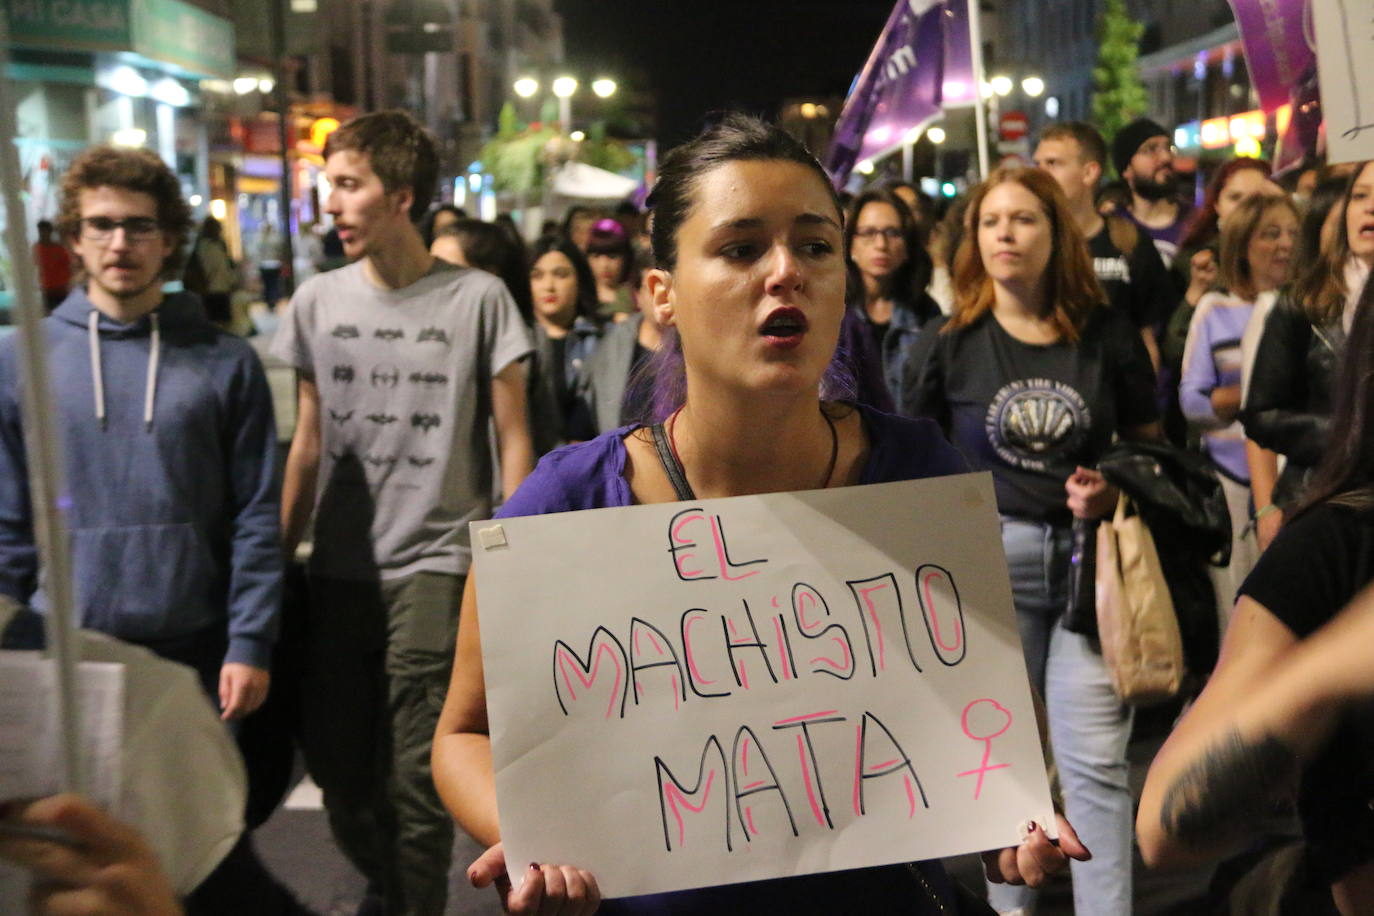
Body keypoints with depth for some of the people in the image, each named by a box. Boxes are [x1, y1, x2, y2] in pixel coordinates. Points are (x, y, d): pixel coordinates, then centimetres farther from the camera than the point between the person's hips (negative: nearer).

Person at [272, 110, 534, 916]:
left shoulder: (478, 298, -3)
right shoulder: (317, 302, 7)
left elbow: (512, 440, 1)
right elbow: (308, 443, 13)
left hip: (436, 566, -4)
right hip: (339, 572, 4)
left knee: (416, 785, -7)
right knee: (340, 774, 11)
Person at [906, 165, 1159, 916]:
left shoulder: (1108, 335, 0)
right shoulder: (948, 344, 0)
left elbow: (1149, 445, 9)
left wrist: (1116, 490, -11)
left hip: (1091, 559, 0)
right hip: (988, 559, 0)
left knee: (1095, 762, -2)